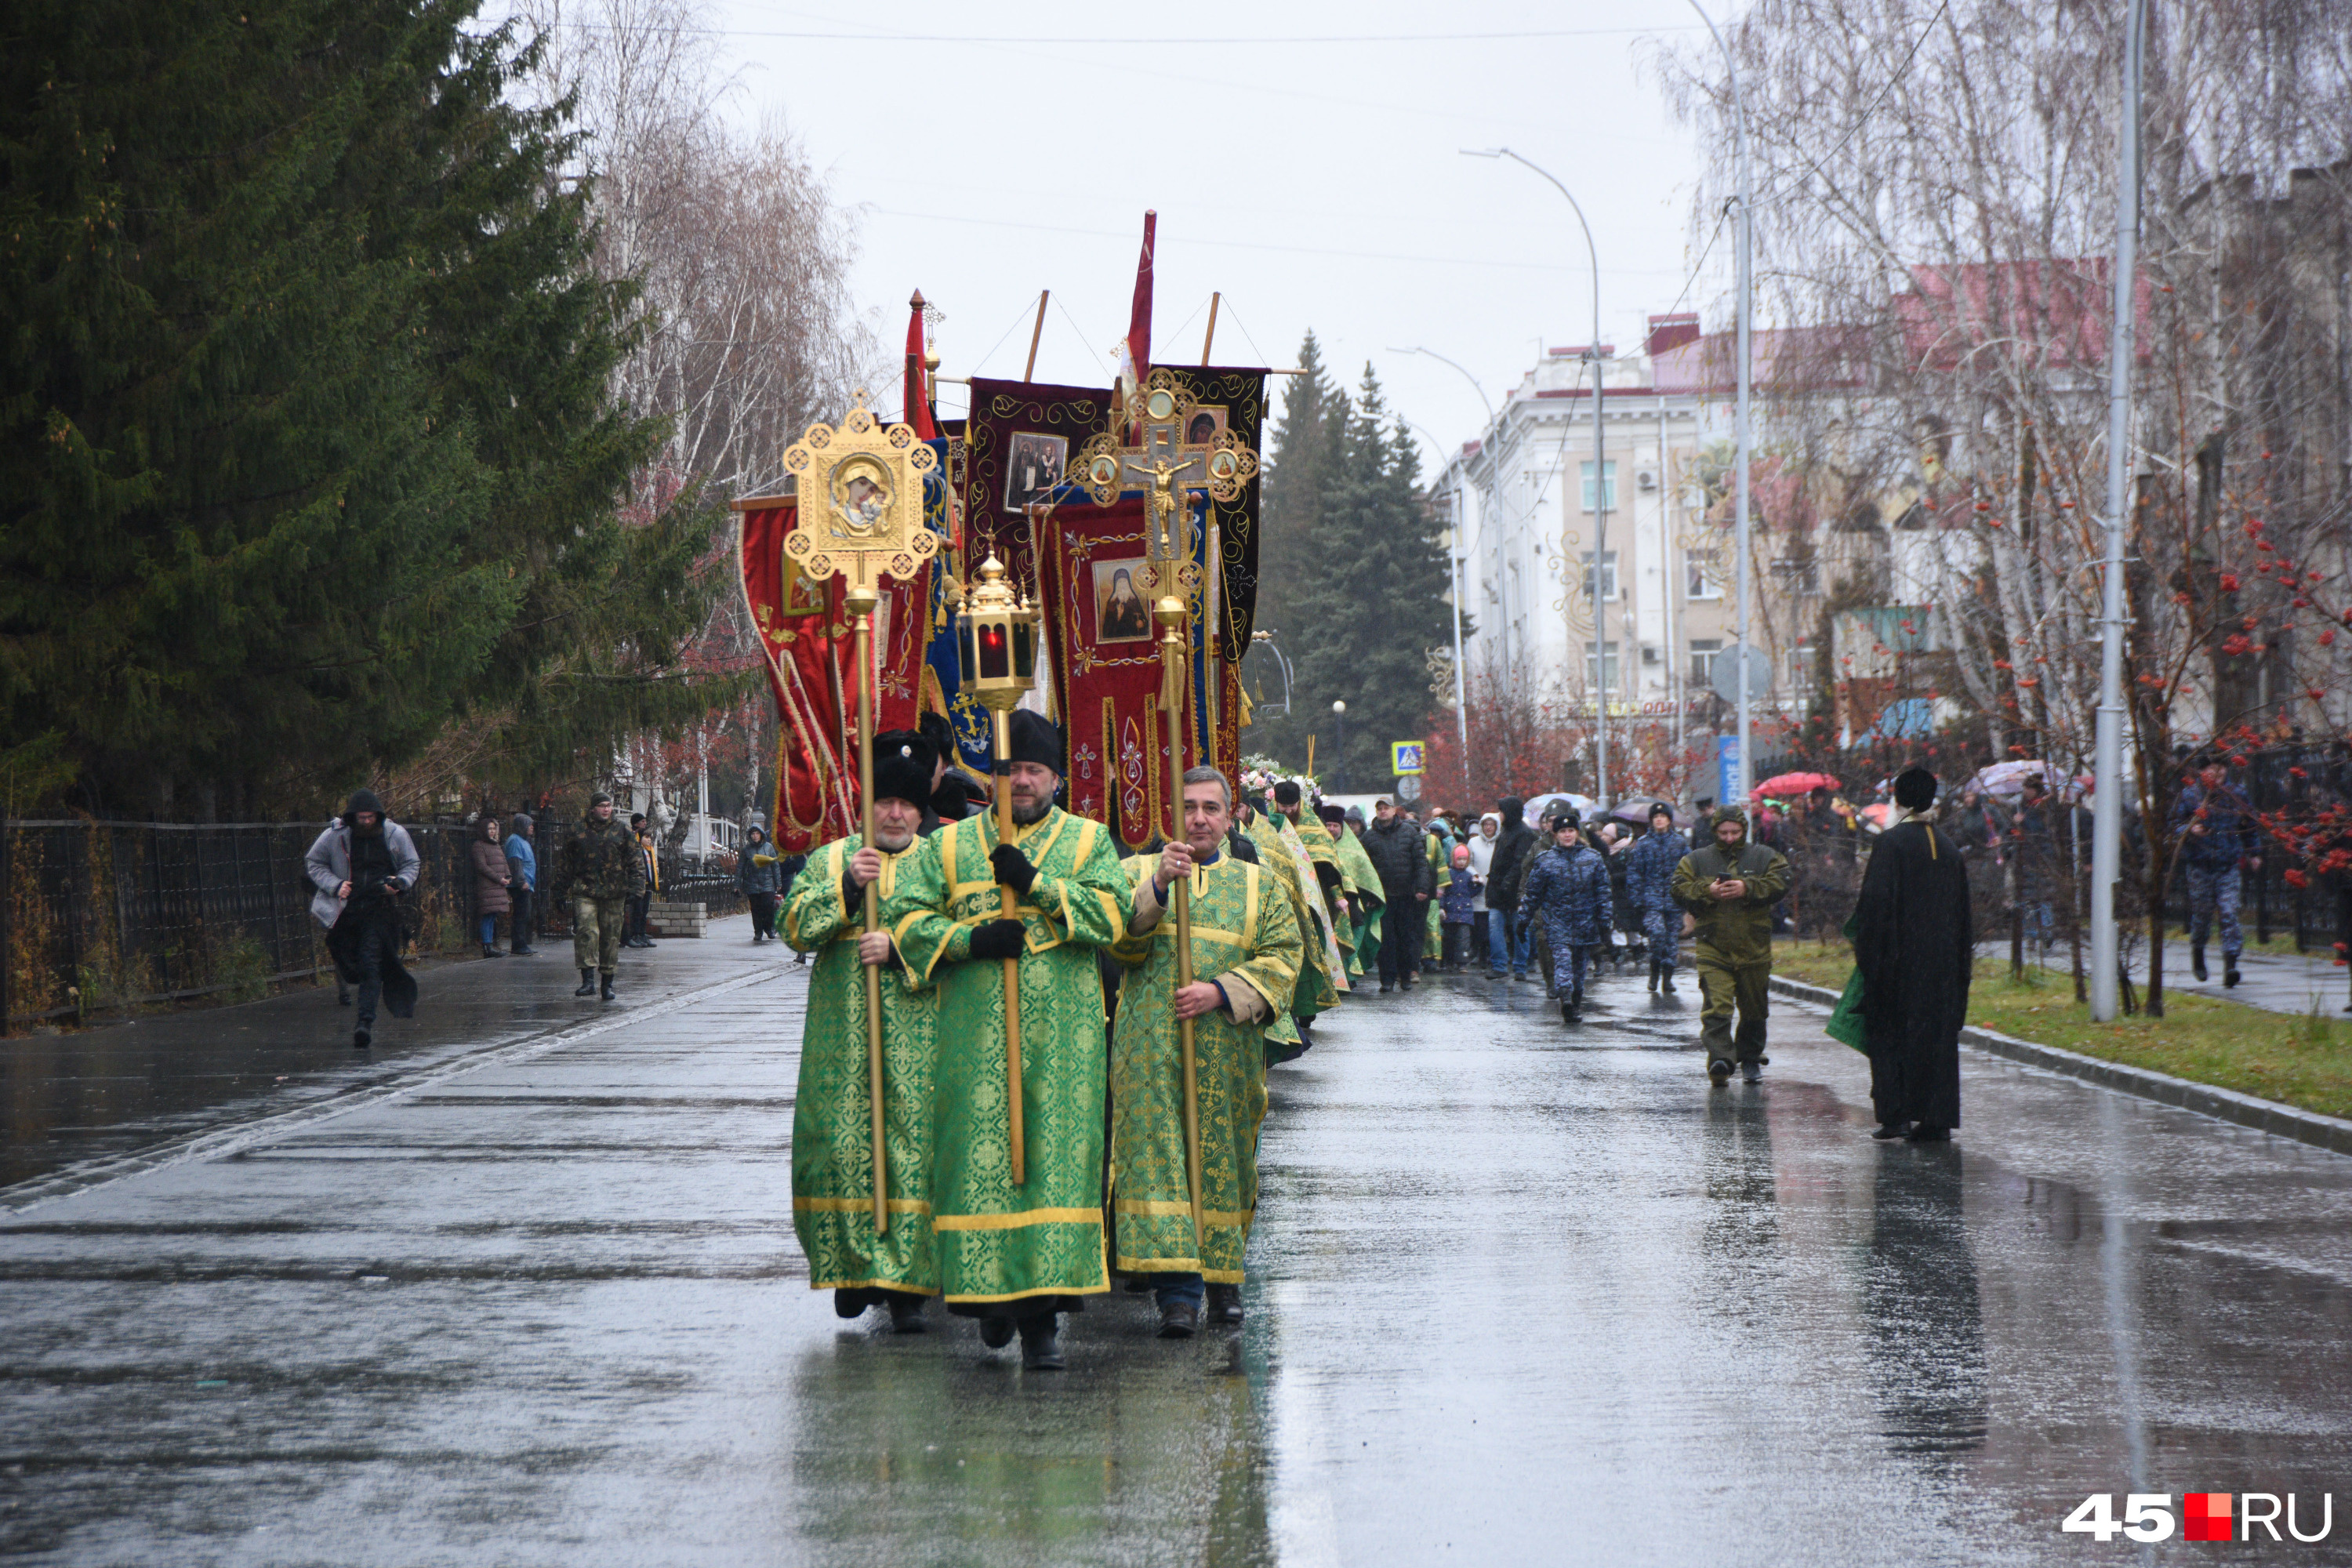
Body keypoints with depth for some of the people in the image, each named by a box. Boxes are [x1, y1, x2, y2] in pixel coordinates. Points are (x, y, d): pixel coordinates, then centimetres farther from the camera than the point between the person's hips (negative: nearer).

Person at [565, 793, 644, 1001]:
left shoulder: (622, 833, 10)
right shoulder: (578, 833, 10)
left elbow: (636, 861, 9)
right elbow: (567, 862, 18)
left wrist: (634, 887, -2)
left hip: (614, 894, 1)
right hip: (584, 892, -1)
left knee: (611, 938, 4)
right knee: (586, 932, -17)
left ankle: (607, 983, 15)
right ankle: (588, 980, -21)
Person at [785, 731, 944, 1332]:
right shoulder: (831, 859, 13)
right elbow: (796, 926, 1)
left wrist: (900, 951, -14)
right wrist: (849, 887, -12)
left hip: (917, 1040, -1)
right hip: (842, 1039, 2)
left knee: (913, 1148, -7)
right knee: (842, 1146, 0)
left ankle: (906, 1285, -5)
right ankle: (852, 1266, 15)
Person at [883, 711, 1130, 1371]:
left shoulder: (1089, 841, 11)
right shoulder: (950, 845, 12)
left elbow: (1114, 912, -4)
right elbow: (905, 916, 5)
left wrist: (1035, 882, -12)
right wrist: (970, 940, -10)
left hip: (1061, 1035, -1)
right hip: (975, 1034, 1)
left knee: (1057, 1157, -7)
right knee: (979, 1156, -3)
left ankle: (1041, 1315, -6)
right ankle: (989, 1290, 12)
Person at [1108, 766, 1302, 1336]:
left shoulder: (1257, 884, 13)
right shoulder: (1139, 872, 11)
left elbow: (1282, 956, 3)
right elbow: (1120, 941, -5)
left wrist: (1221, 993, -11)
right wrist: (1158, 887, -20)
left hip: (1227, 1050, 1)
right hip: (1151, 1049, -1)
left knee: (1223, 1158, 6)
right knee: (1159, 1160, -10)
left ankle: (1223, 1277, 21)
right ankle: (1177, 1289, -14)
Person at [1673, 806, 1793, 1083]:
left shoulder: (1765, 857, 7)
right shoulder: (1696, 860, 8)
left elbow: (1779, 885, -6)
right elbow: (1680, 890, 0)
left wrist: (1747, 889, -19)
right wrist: (1707, 892, -16)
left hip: (1754, 948, 1)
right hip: (1713, 948, -1)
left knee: (1754, 1009, 12)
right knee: (1716, 1008, -16)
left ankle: (1751, 1060, 28)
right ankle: (1719, 1059, -23)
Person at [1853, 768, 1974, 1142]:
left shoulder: (1891, 843, -9)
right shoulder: (1949, 848, 10)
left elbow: (1875, 900, -14)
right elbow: (1963, 910, 14)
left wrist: (1864, 951, -7)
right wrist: (1962, 956, 20)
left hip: (1898, 957, -5)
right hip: (1942, 959, 5)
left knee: (1891, 1033, 3)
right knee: (1938, 1031, 7)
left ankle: (1895, 1114, -2)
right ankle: (1937, 1118, 4)